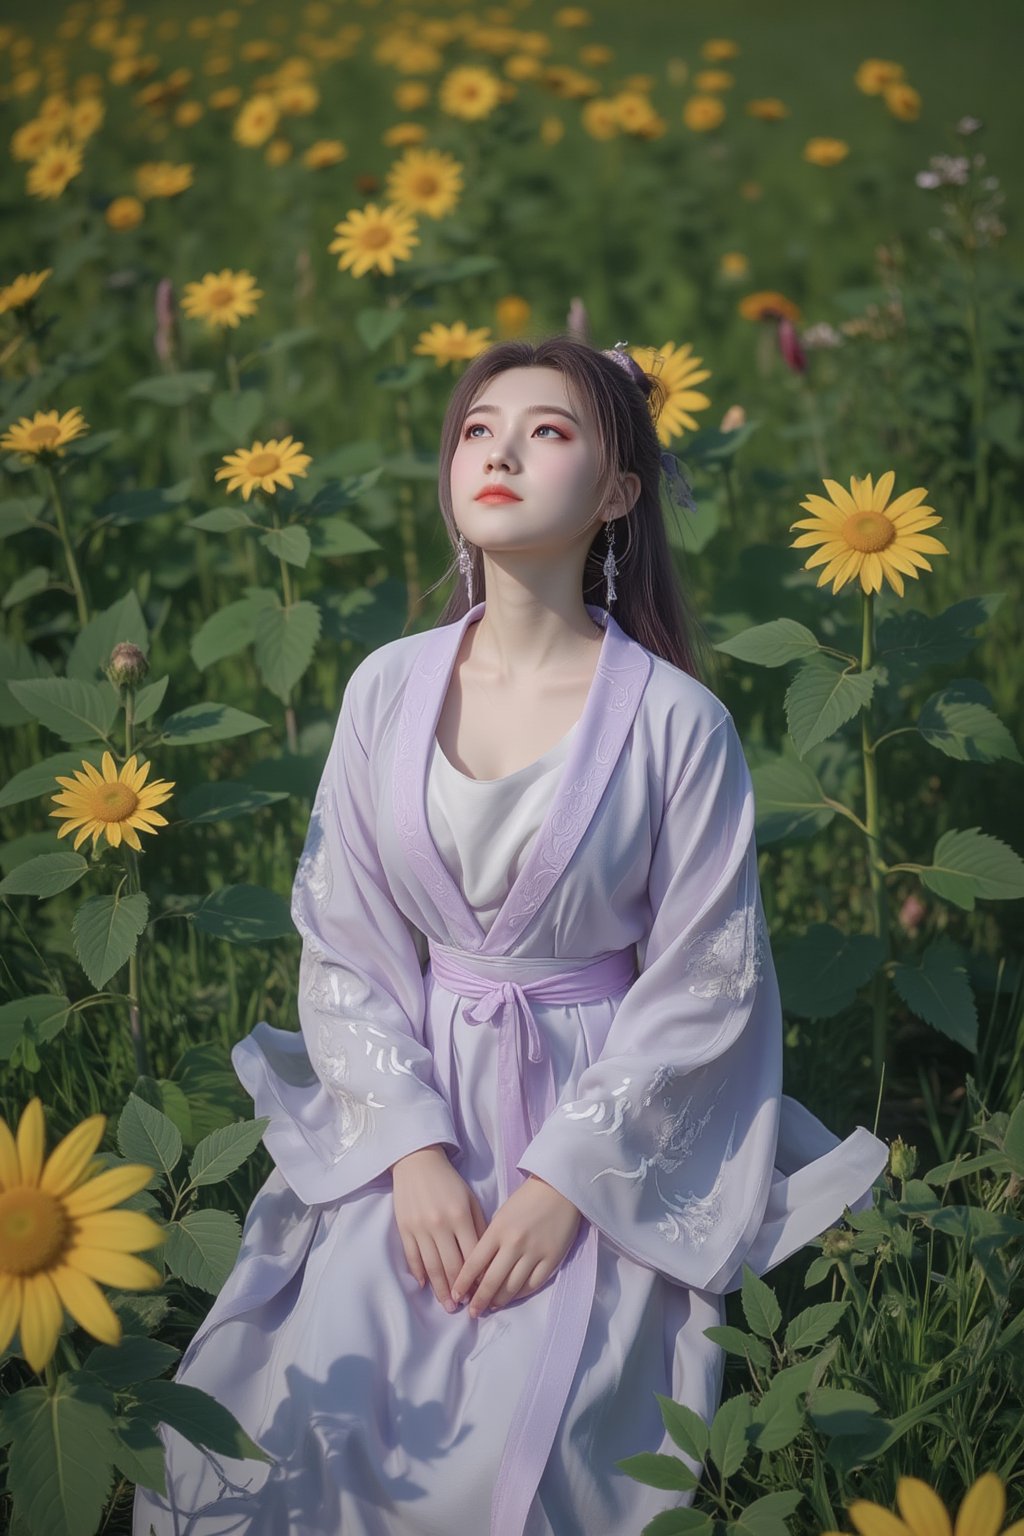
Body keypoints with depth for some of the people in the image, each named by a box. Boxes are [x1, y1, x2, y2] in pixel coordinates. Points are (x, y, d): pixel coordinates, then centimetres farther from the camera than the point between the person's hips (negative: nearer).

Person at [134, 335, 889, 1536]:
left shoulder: (674, 722, -10)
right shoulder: (389, 688, 0)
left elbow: (698, 986, -7)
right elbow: (343, 941, 2)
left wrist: (565, 1180, -13)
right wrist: (415, 1152, -9)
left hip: (607, 1127, -3)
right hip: (421, 1108, 3)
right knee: (309, 1412, -14)